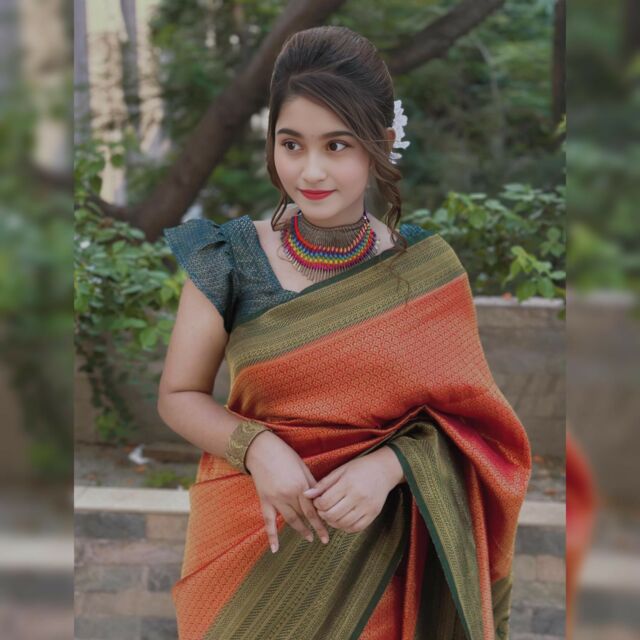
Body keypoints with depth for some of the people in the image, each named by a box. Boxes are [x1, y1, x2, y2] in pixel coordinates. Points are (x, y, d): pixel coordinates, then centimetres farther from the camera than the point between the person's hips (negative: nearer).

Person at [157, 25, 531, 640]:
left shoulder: (429, 268, -8)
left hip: (373, 549, 0)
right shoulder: (229, 259, -10)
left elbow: (463, 418, -3)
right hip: (247, 540, 0)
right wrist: (256, 447, -20)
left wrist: (389, 465, -22)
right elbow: (178, 395, -3)